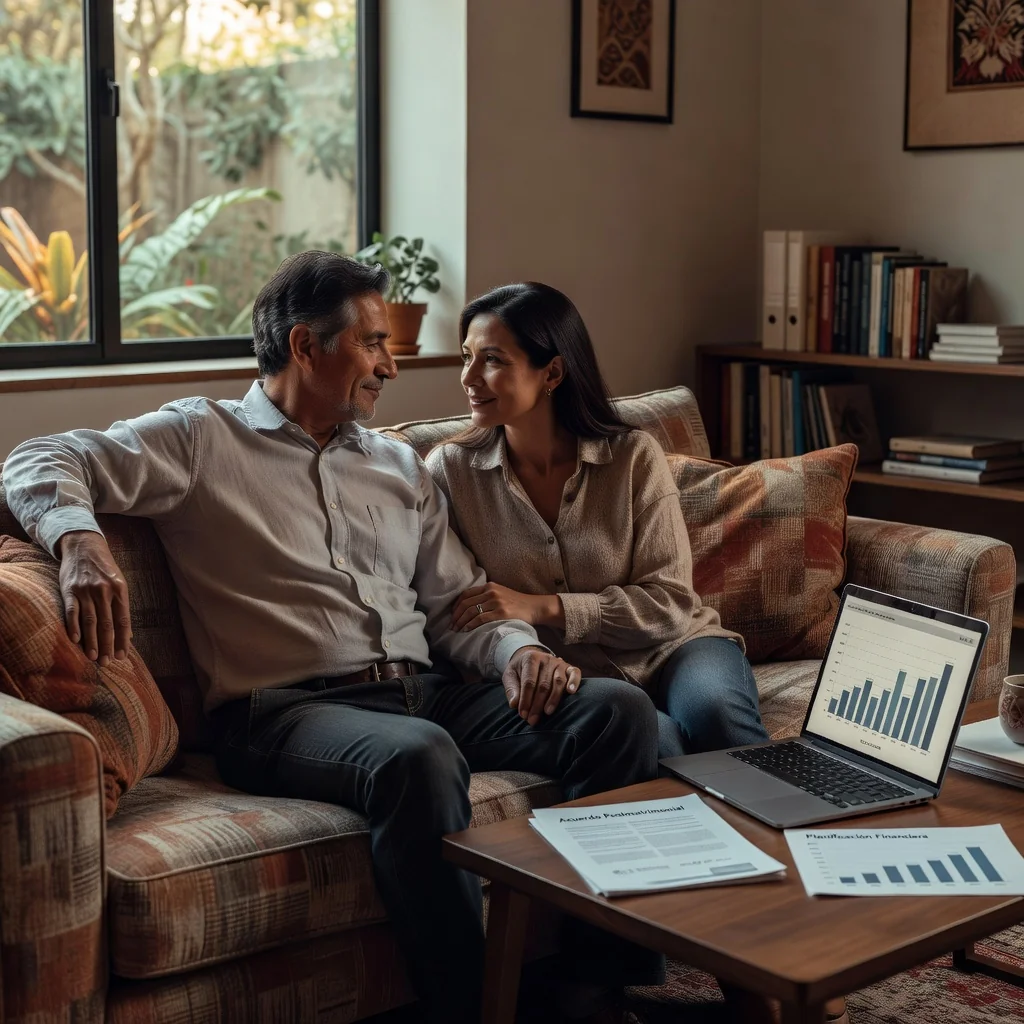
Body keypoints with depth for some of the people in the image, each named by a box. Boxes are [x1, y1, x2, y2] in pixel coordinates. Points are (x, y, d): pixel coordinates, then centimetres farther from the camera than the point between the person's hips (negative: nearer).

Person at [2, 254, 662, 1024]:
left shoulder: (400, 467, 25)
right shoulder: (202, 438, 9)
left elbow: (459, 605, 19)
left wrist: (517, 650, -4)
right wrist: (80, 540, -24)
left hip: (423, 692, 6)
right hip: (284, 708, -6)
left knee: (619, 709, -15)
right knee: (418, 756, -39)